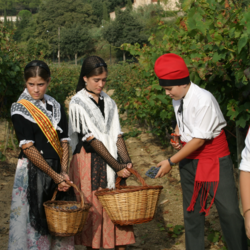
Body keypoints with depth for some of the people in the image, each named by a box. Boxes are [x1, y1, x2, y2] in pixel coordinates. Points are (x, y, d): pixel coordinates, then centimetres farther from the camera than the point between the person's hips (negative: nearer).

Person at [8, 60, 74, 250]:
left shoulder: (56, 107, 10)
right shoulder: (20, 109, -6)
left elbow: (64, 142, 7)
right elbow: (28, 148, -12)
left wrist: (63, 172, -7)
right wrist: (54, 175, -13)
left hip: (57, 171, 5)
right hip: (32, 172, -5)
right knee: (35, 219, -2)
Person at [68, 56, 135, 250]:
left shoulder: (109, 103, 11)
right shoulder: (78, 103, -7)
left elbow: (116, 135, 7)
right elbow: (91, 139, -13)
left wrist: (126, 161, -9)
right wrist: (116, 166, -15)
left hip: (112, 161, 5)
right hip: (88, 163, -5)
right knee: (93, 210, -1)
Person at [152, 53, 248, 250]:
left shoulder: (203, 100, -23)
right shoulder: (177, 99, -1)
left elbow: (199, 139, -23)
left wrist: (171, 162, -18)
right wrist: (177, 136, -4)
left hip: (214, 161, -7)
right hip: (189, 160, 7)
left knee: (229, 211, -9)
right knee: (192, 211, 12)